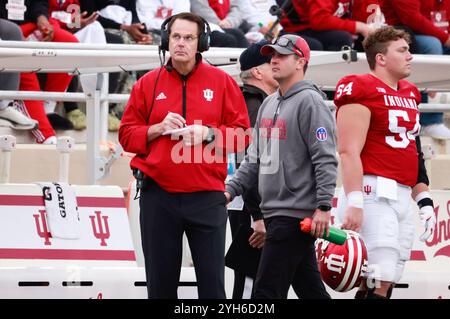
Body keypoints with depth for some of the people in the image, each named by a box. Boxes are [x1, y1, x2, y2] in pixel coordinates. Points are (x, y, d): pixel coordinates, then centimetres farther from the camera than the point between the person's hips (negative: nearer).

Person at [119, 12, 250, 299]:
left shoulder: (222, 81, 4)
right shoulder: (148, 83, 7)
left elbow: (242, 135, 3)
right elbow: (127, 135, 8)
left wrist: (208, 134, -14)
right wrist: (158, 129, -9)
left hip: (206, 197, -1)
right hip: (158, 197, 1)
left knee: (212, 280, -2)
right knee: (160, 281, 7)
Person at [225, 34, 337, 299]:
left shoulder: (310, 102, -9)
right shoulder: (269, 104, 18)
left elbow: (326, 159, -16)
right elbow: (255, 158, 23)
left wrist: (323, 206, -21)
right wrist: (231, 190, 12)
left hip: (297, 214, -9)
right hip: (275, 214, 9)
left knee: (267, 290, -11)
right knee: (310, 287, 11)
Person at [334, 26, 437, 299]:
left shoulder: (409, 94, 20)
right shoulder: (362, 90, -8)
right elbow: (349, 152, -15)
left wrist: (424, 200, 22)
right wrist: (354, 202, -22)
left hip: (402, 197, 9)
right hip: (374, 192, -9)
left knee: (385, 282, 7)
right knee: (380, 283, -15)